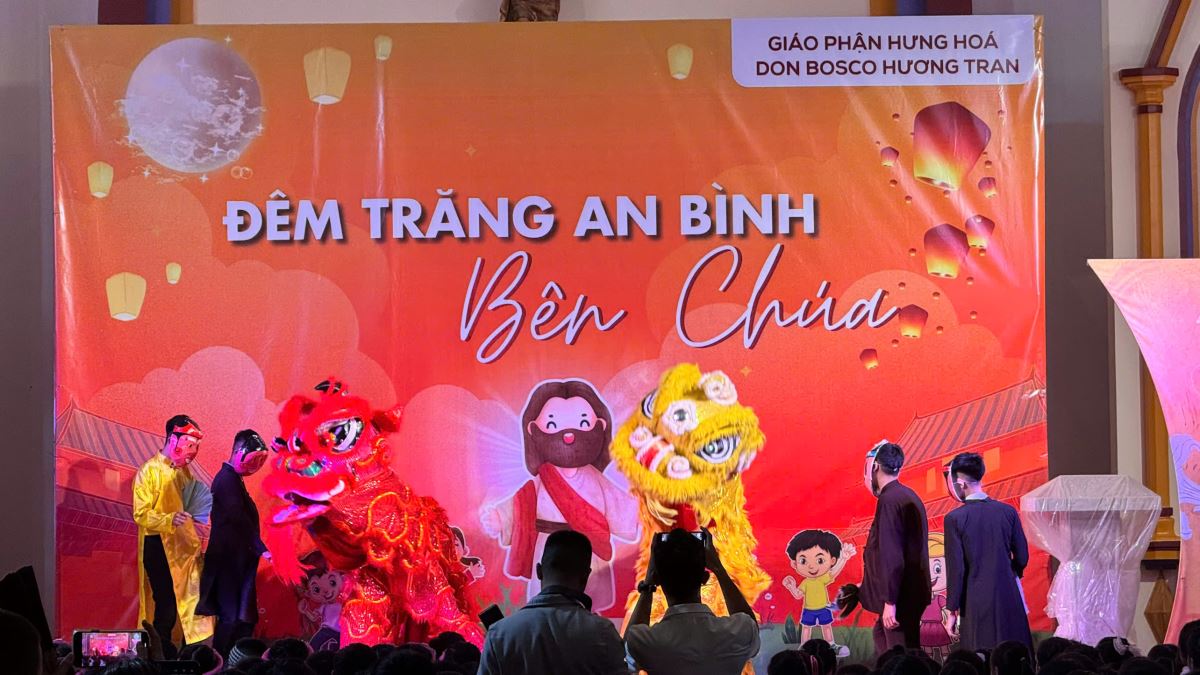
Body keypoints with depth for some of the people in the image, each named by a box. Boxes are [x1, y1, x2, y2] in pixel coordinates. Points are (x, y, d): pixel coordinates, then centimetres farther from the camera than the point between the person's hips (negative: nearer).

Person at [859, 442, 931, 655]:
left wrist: (889, 602, -21)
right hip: (912, 594, 10)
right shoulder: (908, 496, 13)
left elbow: (890, 555, -21)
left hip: (900, 598, -10)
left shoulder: (889, 500, -17)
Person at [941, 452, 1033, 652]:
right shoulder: (1008, 512, 1)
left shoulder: (955, 519, -9)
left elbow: (956, 568, -9)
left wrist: (952, 611, -3)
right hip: (1009, 600, 4)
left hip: (976, 604, -3)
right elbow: (1022, 558, 6)